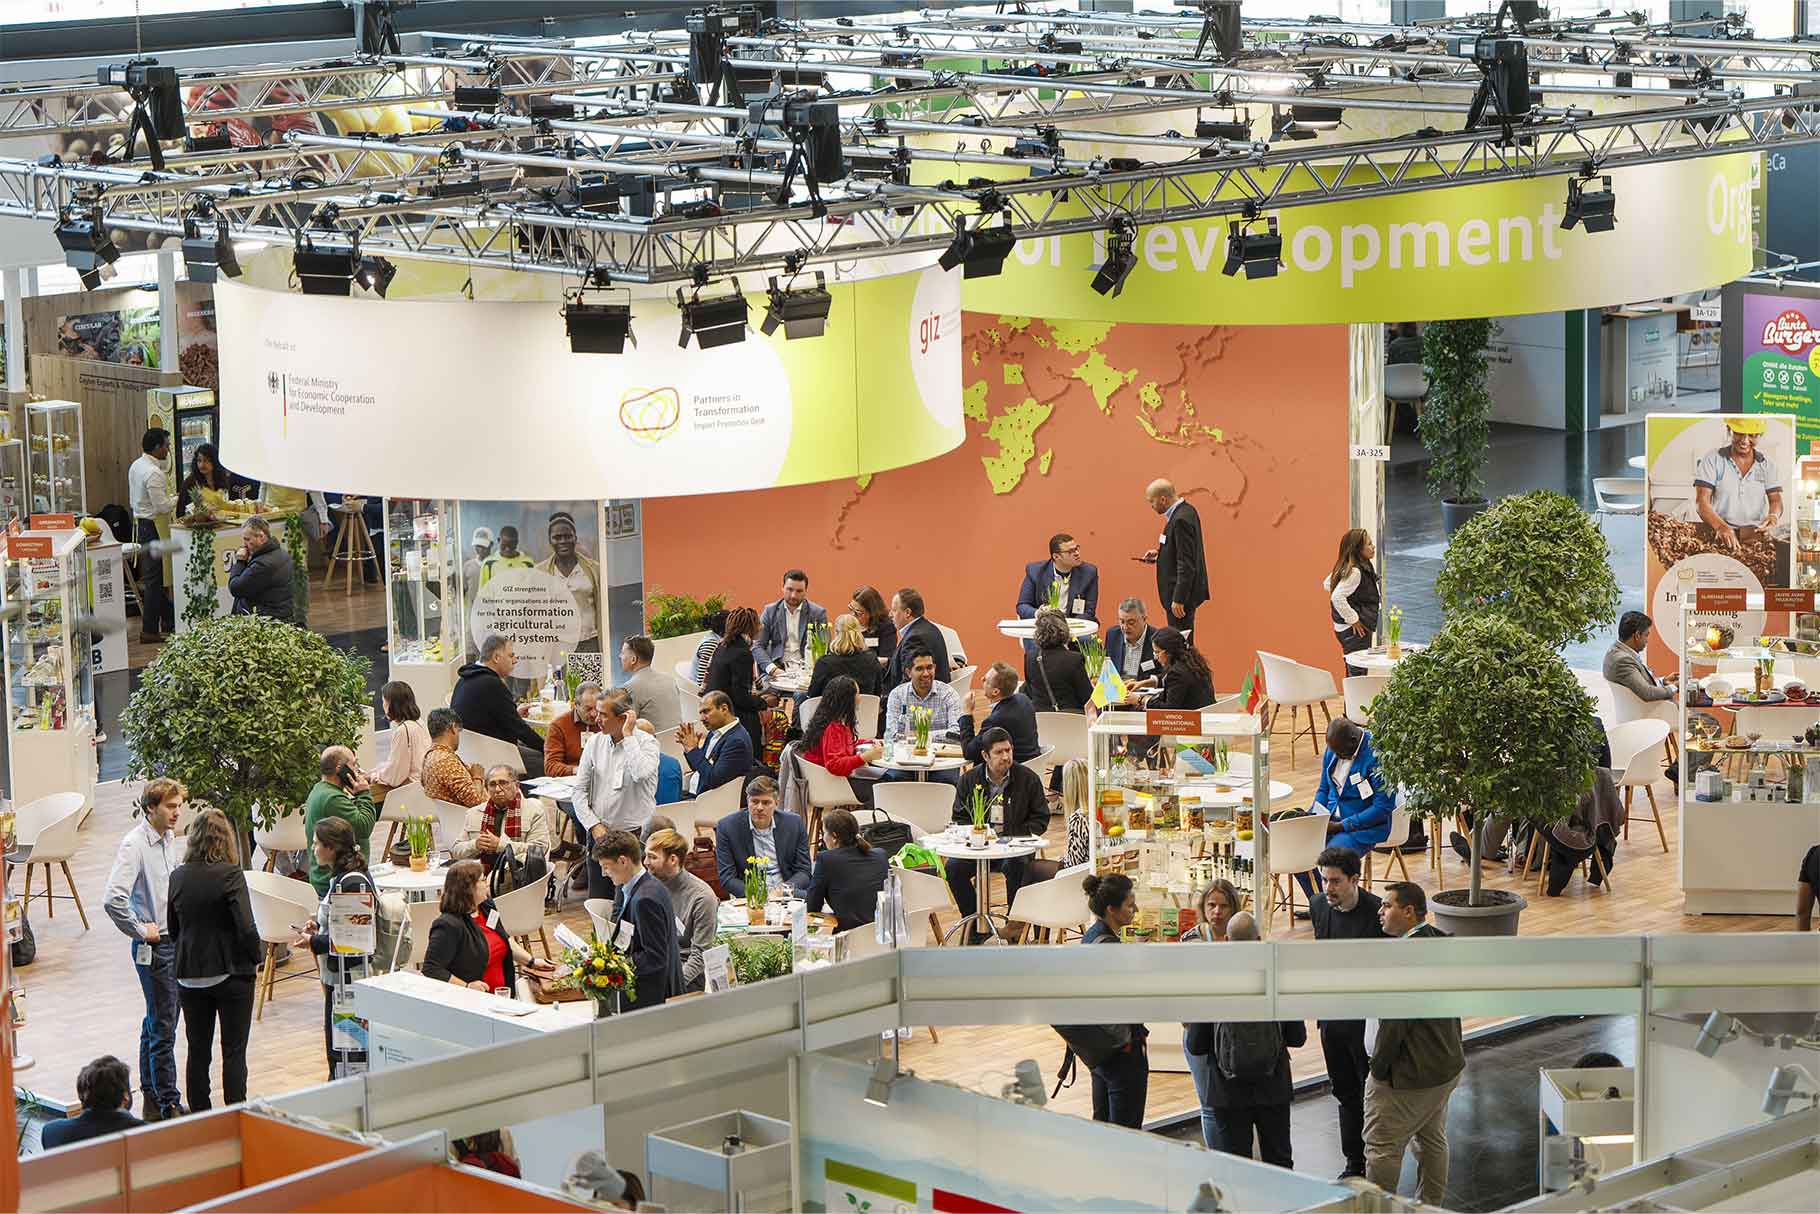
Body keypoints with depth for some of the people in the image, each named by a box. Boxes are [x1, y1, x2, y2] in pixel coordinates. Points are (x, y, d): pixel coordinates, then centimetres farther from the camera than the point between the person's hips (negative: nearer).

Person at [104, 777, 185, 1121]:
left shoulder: (168, 838, 8)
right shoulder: (135, 845, -18)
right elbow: (114, 900, -29)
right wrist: (141, 931, -17)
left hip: (175, 941, 8)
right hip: (154, 947, -8)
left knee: (155, 1022, 17)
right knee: (163, 1030, -4)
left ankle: (151, 1096, 26)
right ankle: (168, 1105, 2)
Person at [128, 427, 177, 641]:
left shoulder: (136, 466, 9)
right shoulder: (154, 473, -21)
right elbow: (162, 506, -24)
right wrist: (178, 499, -5)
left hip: (140, 523, 10)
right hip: (154, 527, -10)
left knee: (156, 576, 18)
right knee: (154, 579, -5)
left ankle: (169, 620, 28)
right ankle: (149, 630, -2)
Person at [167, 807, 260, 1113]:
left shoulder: (178, 877, 0)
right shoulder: (230, 875, -15)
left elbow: (174, 928, 8)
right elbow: (246, 929, -19)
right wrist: (255, 959, -3)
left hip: (190, 976, 4)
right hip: (232, 973, -4)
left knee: (198, 1051, 12)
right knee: (234, 1051, 3)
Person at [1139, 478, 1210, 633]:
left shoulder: (1181, 520, -22)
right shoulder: (1186, 510, 9)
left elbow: (1186, 564, -24)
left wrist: (1178, 599, -23)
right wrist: (1159, 553, 10)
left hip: (1181, 591, -10)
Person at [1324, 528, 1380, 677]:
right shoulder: (1354, 572, -21)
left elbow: (1327, 584, 21)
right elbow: (1337, 598, -30)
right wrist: (1353, 620, -20)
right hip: (1355, 631, -10)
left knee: (1353, 675, 15)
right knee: (1358, 674, -10)